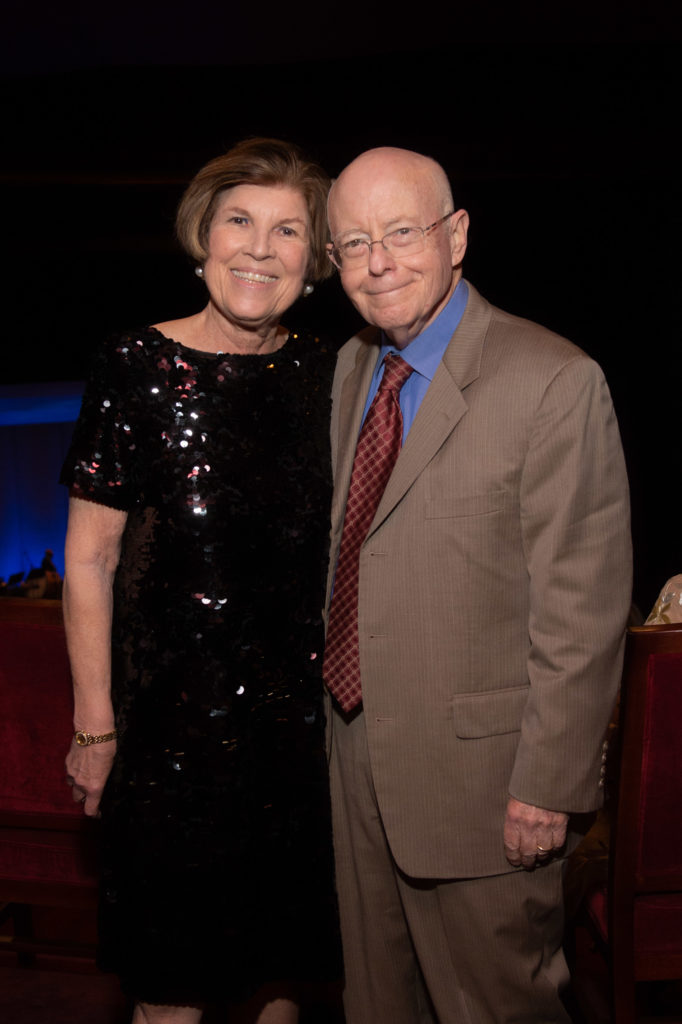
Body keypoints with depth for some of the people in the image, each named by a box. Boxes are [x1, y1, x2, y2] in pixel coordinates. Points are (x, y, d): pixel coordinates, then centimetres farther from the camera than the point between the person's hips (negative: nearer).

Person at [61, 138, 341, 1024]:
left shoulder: (323, 373, 2)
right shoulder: (139, 369, -9)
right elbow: (89, 559, -7)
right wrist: (95, 725, -6)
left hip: (300, 714, 4)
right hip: (172, 716, -3)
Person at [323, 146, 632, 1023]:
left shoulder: (553, 381, -17)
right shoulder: (351, 368, 7)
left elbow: (583, 607, -17)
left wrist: (551, 784, -16)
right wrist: (339, 687, 14)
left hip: (476, 768, -6)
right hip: (359, 751, 7)